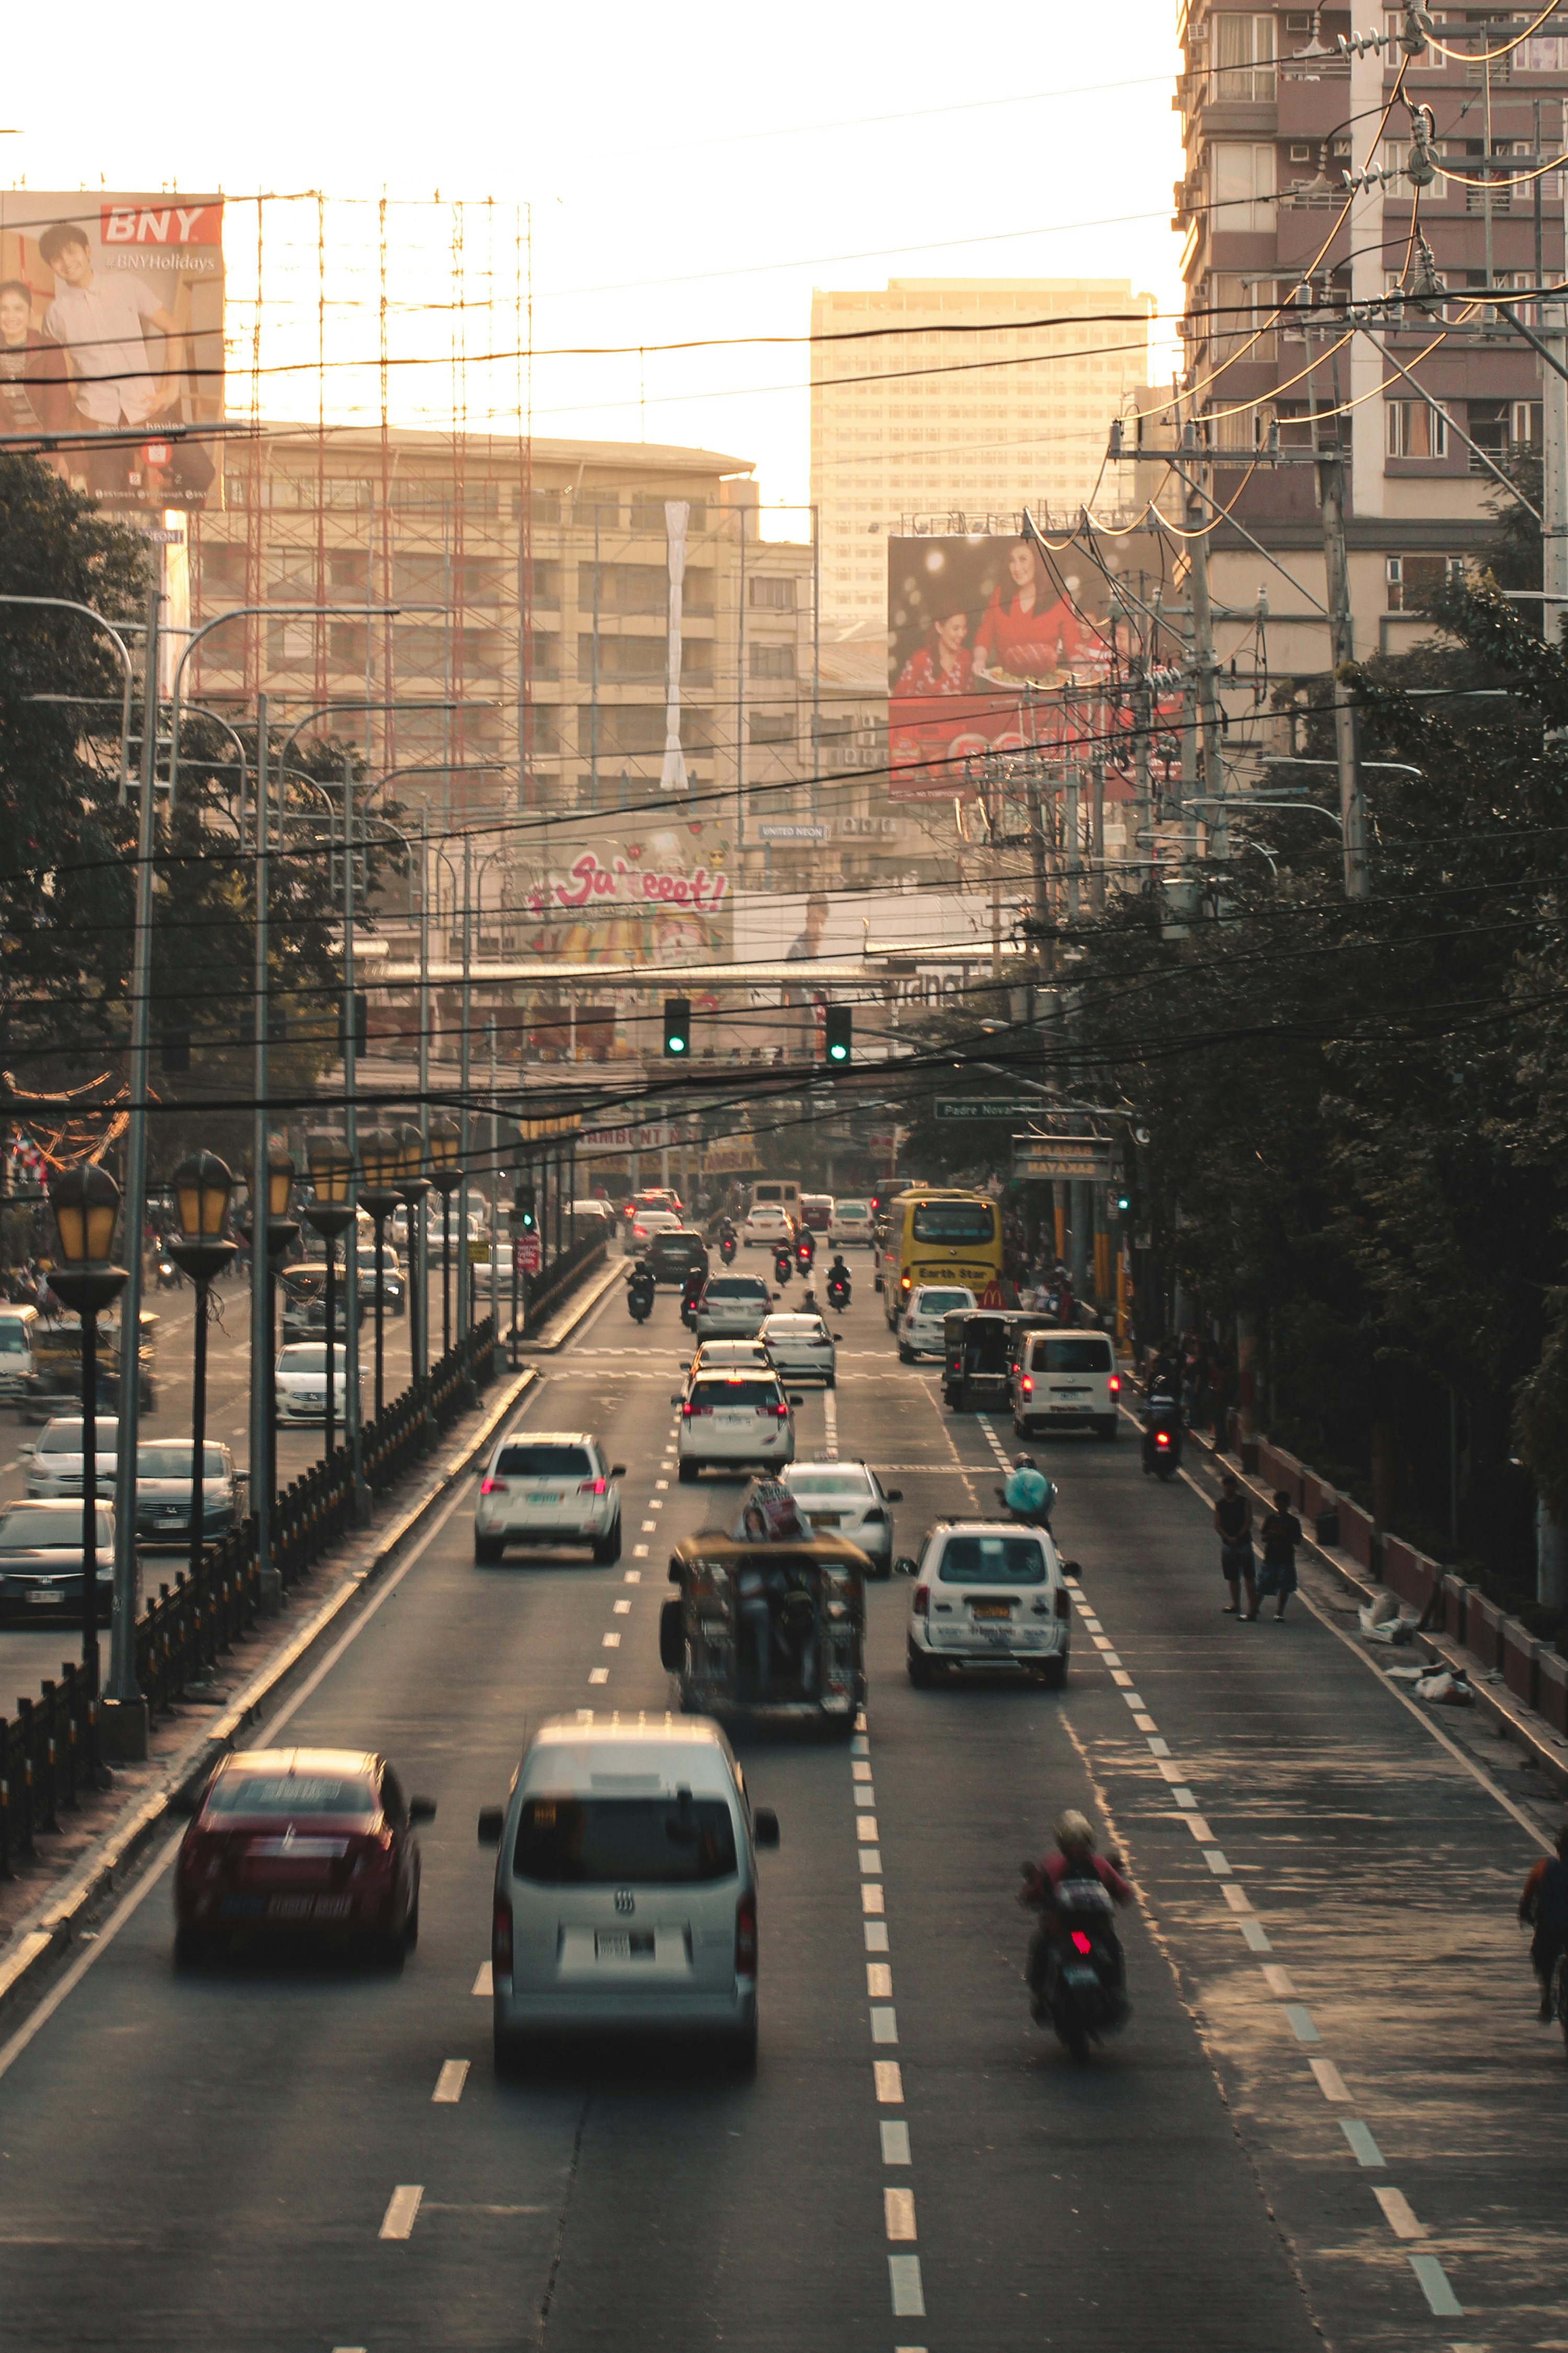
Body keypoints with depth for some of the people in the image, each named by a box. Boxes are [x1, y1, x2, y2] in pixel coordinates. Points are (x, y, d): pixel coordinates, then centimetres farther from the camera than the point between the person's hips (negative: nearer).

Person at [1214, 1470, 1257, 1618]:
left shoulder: (1245, 1502, -2)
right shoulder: (1220, 1505, 5)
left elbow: (1248, 1521, -7)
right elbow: (1218, 1524, 0)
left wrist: (1238, 1537, -17)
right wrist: (1228, 1538, -15)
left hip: (1244, 1543, -3)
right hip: (1228, 1544, 3)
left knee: (1249, 1577, -5)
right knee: (1232, 1578, 11)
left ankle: (1253, 1608, -6)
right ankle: (1236, 1605, 24)